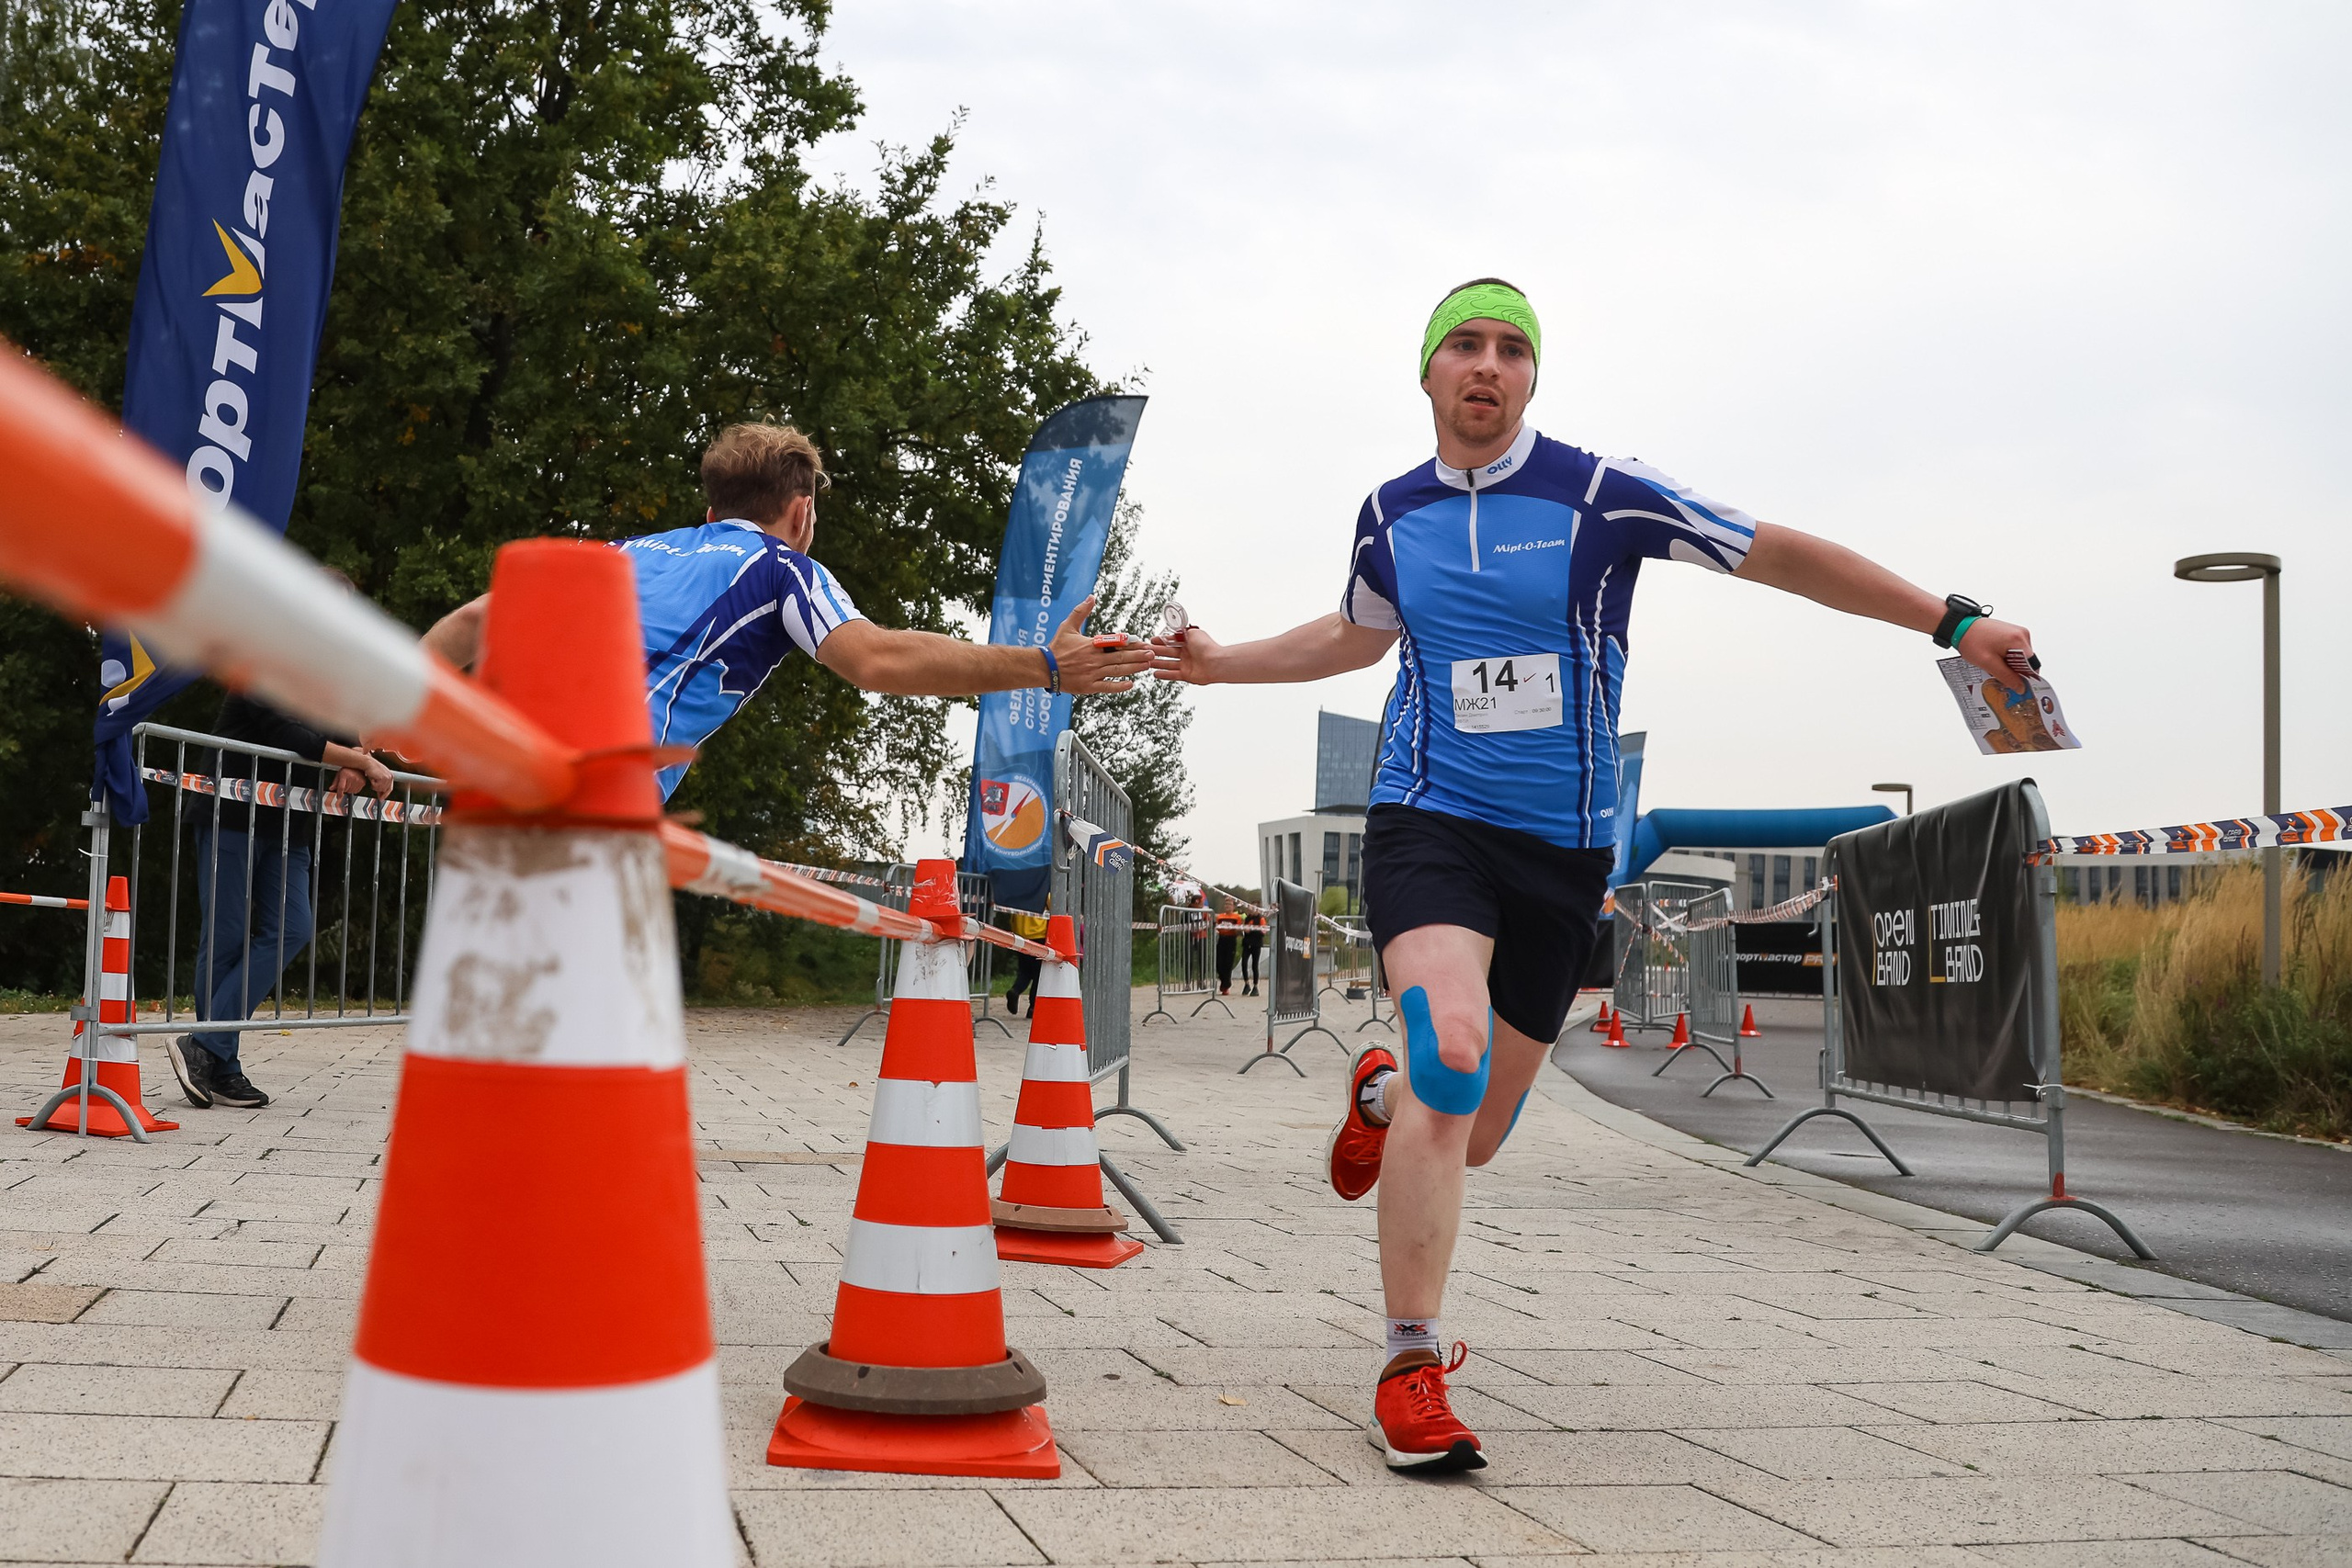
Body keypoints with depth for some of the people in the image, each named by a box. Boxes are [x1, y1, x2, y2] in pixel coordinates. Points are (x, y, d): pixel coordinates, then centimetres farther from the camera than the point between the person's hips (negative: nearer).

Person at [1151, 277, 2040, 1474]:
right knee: (1451, 1059, -27)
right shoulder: (1391, 513, 6)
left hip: (1563, 847, 0)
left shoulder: (1600, 493, -4)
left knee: (1471, 1136, 6)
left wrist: (1953, 622, -3)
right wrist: (1225, 661, 21)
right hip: (1428, 822, 0)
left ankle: (1381, 1098, 46)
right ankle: (1411, 1371, -17)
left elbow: (1779, 556, -1)